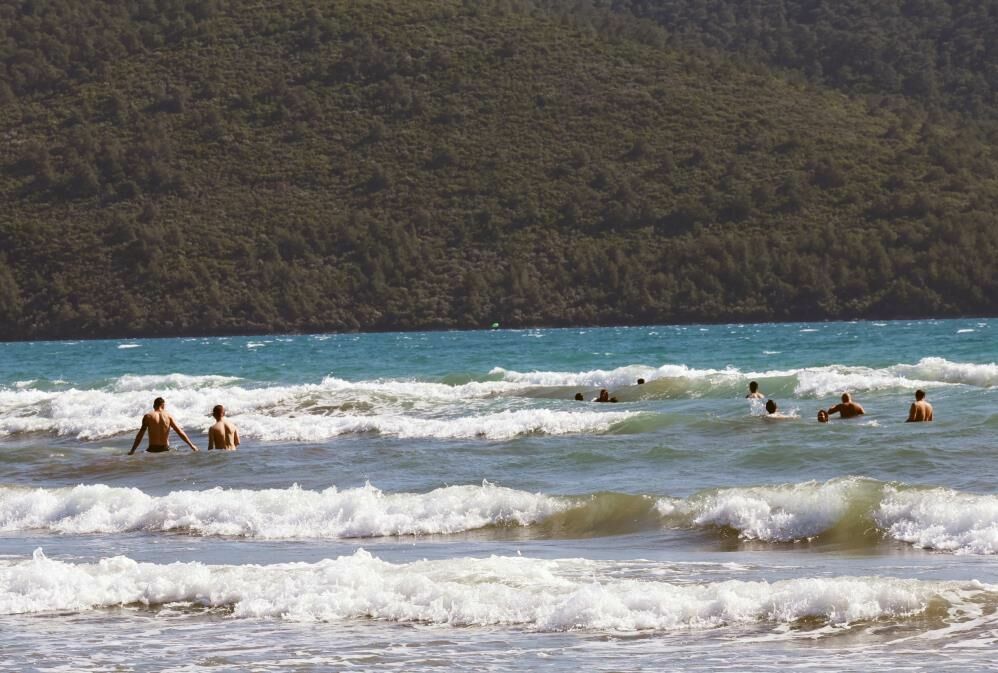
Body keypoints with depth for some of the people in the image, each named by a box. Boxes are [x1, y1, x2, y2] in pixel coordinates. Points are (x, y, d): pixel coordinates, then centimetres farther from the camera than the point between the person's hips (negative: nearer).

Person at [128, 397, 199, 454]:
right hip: (165, 449, 1)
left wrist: (132, 451, 2)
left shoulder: (147, 417, 0)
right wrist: (191, 445, 12)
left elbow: (140, 435, -2)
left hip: (152, 450, -1)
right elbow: (180, 432, 4)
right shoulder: (168, 416, 3)